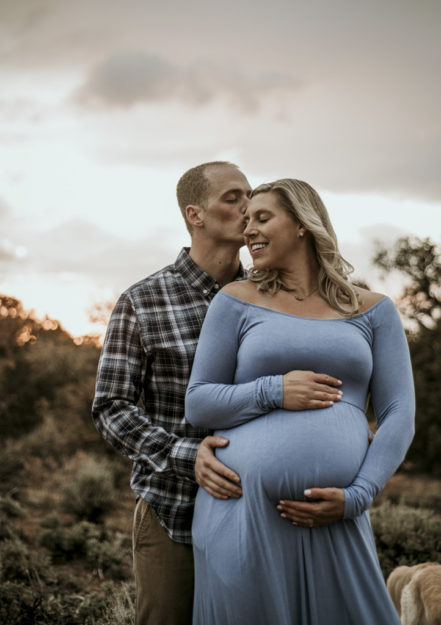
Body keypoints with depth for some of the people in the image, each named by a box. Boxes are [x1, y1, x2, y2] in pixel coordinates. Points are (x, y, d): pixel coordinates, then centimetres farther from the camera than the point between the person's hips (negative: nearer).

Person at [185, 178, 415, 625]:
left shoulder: (372, 311, 11)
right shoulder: (237, 301, 8)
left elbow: (398, 416, 6)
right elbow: (198, 405, 6)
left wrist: (357, 496, -8)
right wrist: (274, 392, -10)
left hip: (334, 525, 1)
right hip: (242, 512, -1)